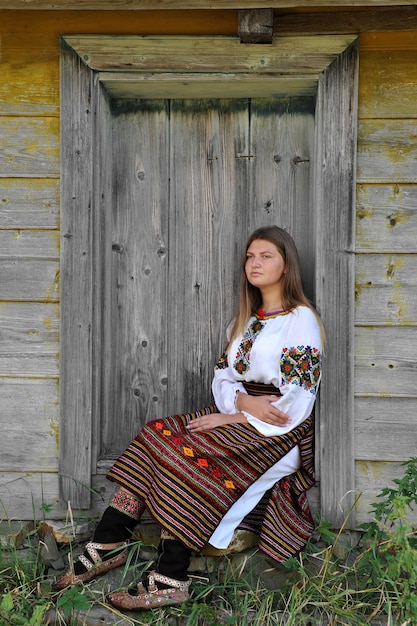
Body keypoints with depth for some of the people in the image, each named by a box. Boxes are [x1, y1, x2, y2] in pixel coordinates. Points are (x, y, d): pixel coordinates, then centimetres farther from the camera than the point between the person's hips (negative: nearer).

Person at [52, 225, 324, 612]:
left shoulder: (302, 319, -7)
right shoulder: (245, 319, 18)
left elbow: (295, 405, -14)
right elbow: (222, 376, 11)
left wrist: (232, 418, -13)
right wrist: (242, 400, -12)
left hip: (279, 433, -7)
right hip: (237, 418, 7)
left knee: (184, 452, -28)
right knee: (158, 435, -15)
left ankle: (170, 580, -25)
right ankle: (107, 545, -19)